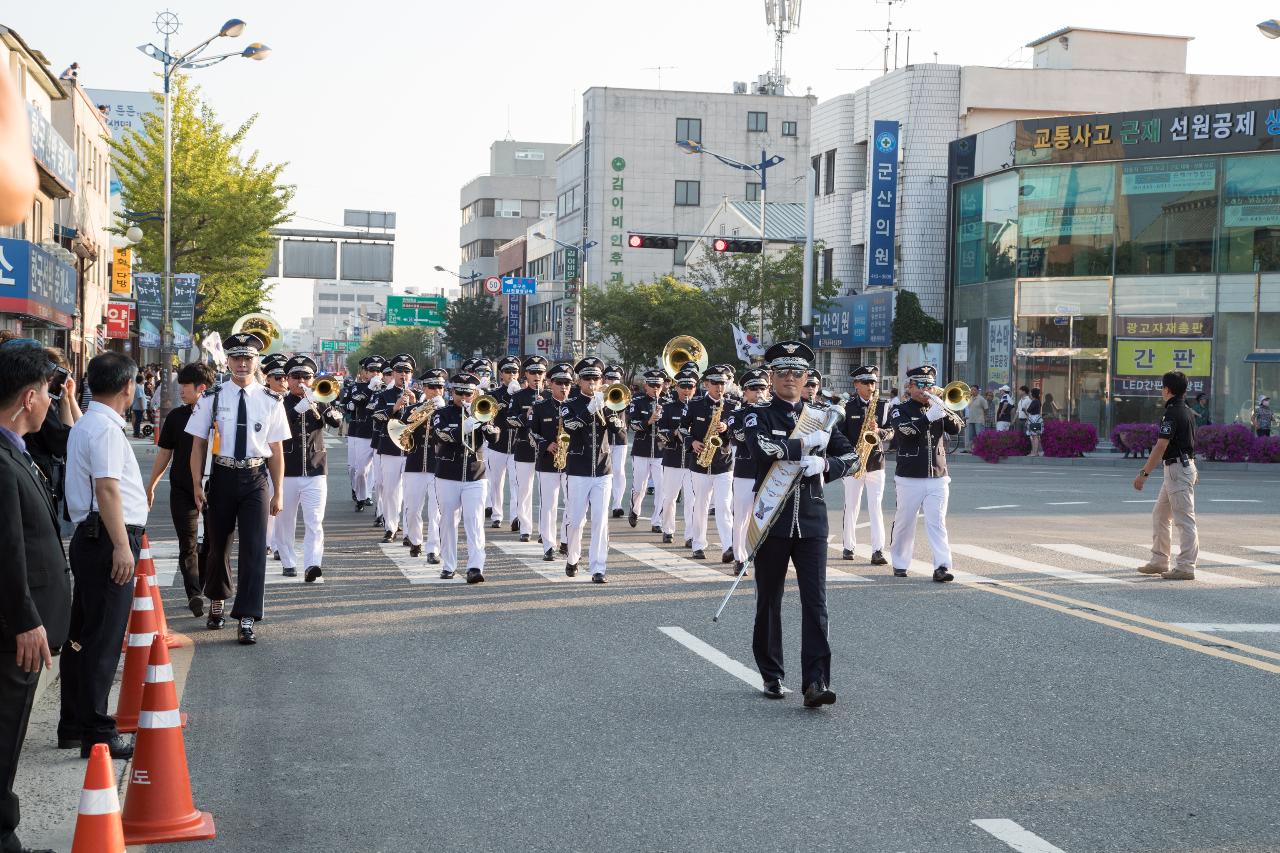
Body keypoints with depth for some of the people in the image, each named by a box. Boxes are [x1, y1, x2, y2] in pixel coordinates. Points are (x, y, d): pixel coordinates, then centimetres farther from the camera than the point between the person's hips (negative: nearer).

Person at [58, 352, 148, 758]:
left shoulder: (85, 425, 18)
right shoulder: (105, 428, -14)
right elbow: (107, 488, -23)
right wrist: (122, 546, -25)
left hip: (90, 538, 11)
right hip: (107, 541, -10)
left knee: (82, 636, 15)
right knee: (103, 640, -7)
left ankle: (73, 724, 24)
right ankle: (96, 733, -3)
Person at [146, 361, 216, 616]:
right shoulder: (176, 416, 5)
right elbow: (164, 453, 13)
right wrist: (150, 485, 16)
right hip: (182, 489, 2)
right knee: (188, 545, -2)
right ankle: (194, 595, -5)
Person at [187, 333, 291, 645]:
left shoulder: (270, 401, -1)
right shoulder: (211, 398, -2)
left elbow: (276, 450, 3)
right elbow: (198, 444, 2)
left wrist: (278, 493, 3)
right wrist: (197, 485, -4)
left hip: (256, 479, -1)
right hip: (223, 476, 1)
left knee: (254, 548, -7)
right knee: (217, 545, 16)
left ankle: (247, 619, -3)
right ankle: (216, 604, 39)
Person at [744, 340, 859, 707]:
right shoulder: (759, 416, 2)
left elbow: (851, 457, 5)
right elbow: (762, 446, -20)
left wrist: (824, 464, -13)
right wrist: (807, 444, -15)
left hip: (812, 521, 2)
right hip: (772, 520, -1)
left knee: (815, 600, -7)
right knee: (769, 601, 8)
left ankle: (815, 682, -10)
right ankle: (772, 675, 22)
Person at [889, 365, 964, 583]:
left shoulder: (937, 408, 13)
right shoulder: (900, 410, 1)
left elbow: (957, 428, 0)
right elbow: (903, 429, -20)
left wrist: (945, 412, -17)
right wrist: (928, 417, -30)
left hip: (938, 477, 2)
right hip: (909, 478, -2)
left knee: (937, 523, -6)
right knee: (904, 522, 7)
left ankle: (942, 567, -12)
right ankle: (899, 564, 22)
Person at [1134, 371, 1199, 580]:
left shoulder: (1172, 413, -16)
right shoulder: (1187, 412, 14)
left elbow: (1161, 447, -21)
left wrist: (1144, 473, -20)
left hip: (1177, 469, -10)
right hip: (1186, 465, 10)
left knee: (1184, 520, -8)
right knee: (1160, 516, 17)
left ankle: (1186, 567, -7)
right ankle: (1160, 561, 22)